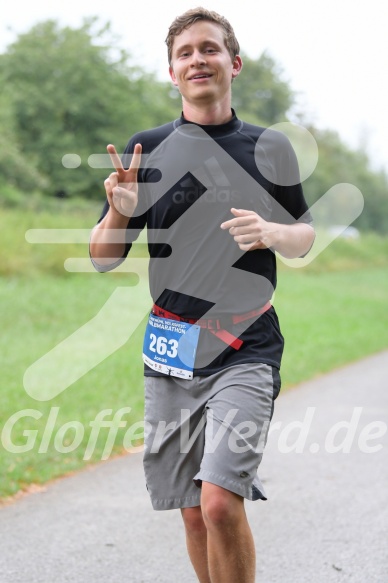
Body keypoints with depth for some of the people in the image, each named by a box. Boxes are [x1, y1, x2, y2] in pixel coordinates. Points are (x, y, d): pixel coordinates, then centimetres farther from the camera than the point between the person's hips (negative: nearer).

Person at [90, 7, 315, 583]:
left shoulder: (270, 148, 5)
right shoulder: (147, 149, 5)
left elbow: (305, 234, 16)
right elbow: (103, 258, 6)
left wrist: (271, 232, -7)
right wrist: (120, 210, -16)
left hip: (247, 350, -2)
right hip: (171, 355, 2)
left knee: (220, 502, -18)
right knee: (194, 512, 9)